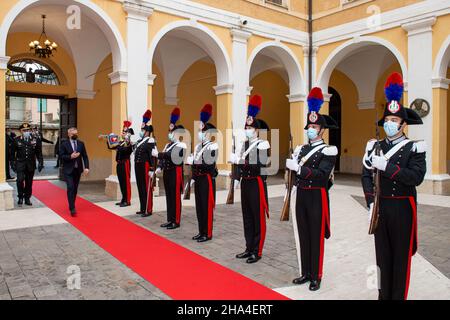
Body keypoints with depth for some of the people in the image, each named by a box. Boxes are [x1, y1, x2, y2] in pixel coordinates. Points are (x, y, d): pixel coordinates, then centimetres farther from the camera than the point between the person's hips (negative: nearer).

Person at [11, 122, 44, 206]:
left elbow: (39, 153, 6)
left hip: (31, 165, 2)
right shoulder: (16, 140, 0)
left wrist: (41, 163, 0)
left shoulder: (35, 140, 4)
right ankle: (20, 197, 4)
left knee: (29, 182, 8)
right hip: (20, 164, -2)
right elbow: (13, 153, 4)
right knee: (20, 180, -15)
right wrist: (13, 164, 1)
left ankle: (27, 199, 19)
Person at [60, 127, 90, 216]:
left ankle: (71, 206, 25)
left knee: (75, 189, 10)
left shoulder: (81, 143, 7)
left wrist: (86, 167, -6)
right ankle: (72, 209, -11)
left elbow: (85, 156, 4)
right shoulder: (64, 144, -2)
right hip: (68, 170, -4)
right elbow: (61, 156, -7)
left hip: (78, 169, 4)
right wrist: (70, 156, -21)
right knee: (70, 188, -12)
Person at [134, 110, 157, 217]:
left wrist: (152, 170, -21)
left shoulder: (150, 141, -12)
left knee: (147, 188, -3)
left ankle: (148, 210, 4)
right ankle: (142, 208, 24)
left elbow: (153, 157, -17)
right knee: (140, 188, 14)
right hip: (138, 167, 9)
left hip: (146, 168, -9)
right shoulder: (140, 141, 16)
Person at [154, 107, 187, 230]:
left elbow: (171, 155, -25)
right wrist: (159, 167, -5)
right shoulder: (168, 145, 16)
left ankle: (176, 221, 7)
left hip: (175, 173, -8)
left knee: (175, 197, -2)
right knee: (168, 197, 13)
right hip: (167, 173, 8)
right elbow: (164, 158, 11)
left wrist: (157, 154, -25)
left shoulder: (181, 145, -11)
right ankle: (170, 220, 22)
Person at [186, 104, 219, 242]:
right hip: (198, 179, 8)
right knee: (199, 206, 13)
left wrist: (191, 160, -21)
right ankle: (201, 232, 23)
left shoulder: (213, 146, -12)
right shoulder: (198, 146, 12)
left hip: (207, 179, -8)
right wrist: (193, 178, 14)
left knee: (207, 206, -1)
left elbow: (207, 162, -24)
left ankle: (208, 234, 9)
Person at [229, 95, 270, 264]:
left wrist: (239, 160, -28)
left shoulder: (263, 144, -10)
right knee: (247, 217, 14)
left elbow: (260, 164, -23)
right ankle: (249, 248, 26)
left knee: (258, 218, 2)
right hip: (245, 183, 8)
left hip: (257, 183, -7)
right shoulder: (245, 144, 12)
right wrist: (237, 178, 8)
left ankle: (257, 251, 12)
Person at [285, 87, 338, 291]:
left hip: (317, 197, -5)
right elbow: (293, 170, 11)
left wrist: (300, 168, -28)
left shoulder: (328, 151, -6)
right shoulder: (300, 149, 12)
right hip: (300, 195, 6)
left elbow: (322, 174, -21)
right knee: (302, 235, 12)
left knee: (316, 237, 3)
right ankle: (306, 273, 26)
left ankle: (316, 276, 17)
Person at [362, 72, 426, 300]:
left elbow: (416, 177, -19)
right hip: (380, 207, 4)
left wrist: (386, 166, -25)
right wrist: (371, 203, -8)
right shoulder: (376, 147, 7)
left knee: (401, 254, 7)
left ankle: (399, 296, 20)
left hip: (402, 207, -4)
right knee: (382, 253, 12)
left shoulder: (414, 148, -5)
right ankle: (384, 294, 26)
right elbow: (366, 176, 2)